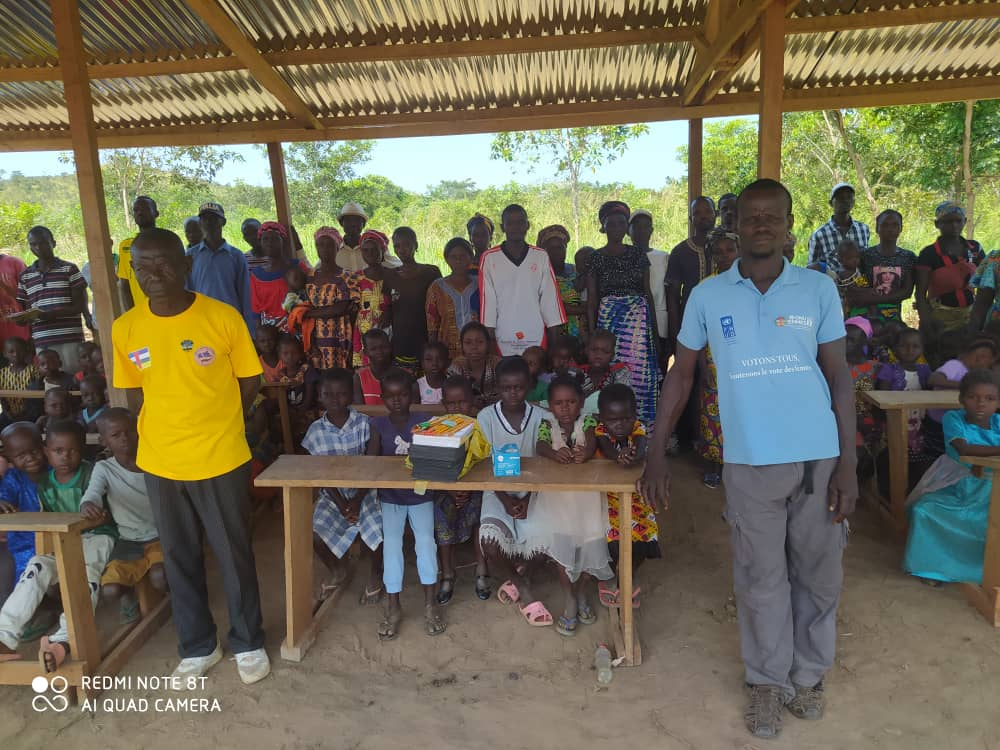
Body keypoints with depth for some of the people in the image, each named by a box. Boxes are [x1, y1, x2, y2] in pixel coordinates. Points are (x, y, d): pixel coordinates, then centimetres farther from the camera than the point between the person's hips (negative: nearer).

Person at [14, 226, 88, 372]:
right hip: (41, 342, 3)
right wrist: (21, 317, -6)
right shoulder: (25, 276, 14)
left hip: (70, 339, -3)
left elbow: (81, 306, -2)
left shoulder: (69, 269, 3)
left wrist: (47, 314, -13)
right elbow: (23, 308, 17)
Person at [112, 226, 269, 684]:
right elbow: (134, 391, 9)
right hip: (160, 462, 3)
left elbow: (249, 382, -2)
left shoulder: (224, 318, -13)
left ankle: (248, 643, 32)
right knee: (179, 559, 17)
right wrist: (166, 428, 2)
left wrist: (215, 424, 1)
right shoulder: (125, 329, -4)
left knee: (234, 555, 11)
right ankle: (197, 647, 37)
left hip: (222, 459, -3)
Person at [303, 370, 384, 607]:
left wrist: (357, 500, -19)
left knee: (377, 532, -26)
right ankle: (338, 571, 16)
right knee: (315, 535, -20)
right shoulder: (316, 430, -4)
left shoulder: (364, 424, -9)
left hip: (363, 490, -2)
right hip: (332, 493, 2)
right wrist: (340, 503, -15)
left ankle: (375, 573, 10)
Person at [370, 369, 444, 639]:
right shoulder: (378, 425, -1)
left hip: (420, 495, 0)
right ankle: (392, 606, -5)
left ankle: (430, 602, 0)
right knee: (391, 541, -15)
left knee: (425, 538, -14)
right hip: (390, 497, 1)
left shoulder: (423, 422, -4)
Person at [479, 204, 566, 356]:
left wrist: (555, 337, 1)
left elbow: (550, 297, 5)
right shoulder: (489, 258, 3)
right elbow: (487, 299, 1)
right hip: (503, 339, -1)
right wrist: (488, 336, -3)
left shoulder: (541, 257, 7)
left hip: (536, 338, 1)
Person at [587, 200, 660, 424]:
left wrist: (655, 327, 8)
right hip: (607, 319, -2)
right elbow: (591, 299, 3)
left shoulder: (638, 255, 10)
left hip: (639, 318, 2)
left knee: (640, 371, -2)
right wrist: (592, 331, -3)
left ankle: (642, 423, 8)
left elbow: (648, 292, 12)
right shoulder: (596, 258, 4)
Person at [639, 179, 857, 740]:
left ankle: (810, 673, 37)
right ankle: (768, 680, 31)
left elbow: (840, 377, 3)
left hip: (819, 456, 1)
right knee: (761, 578, 11)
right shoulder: (708, 296, -1)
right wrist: (657, 454, 1)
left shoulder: (820, 289, 0)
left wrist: (848, 463, -2)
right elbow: (682, 375, 4)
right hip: (750, 461, -1)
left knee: (819, 573, 14)